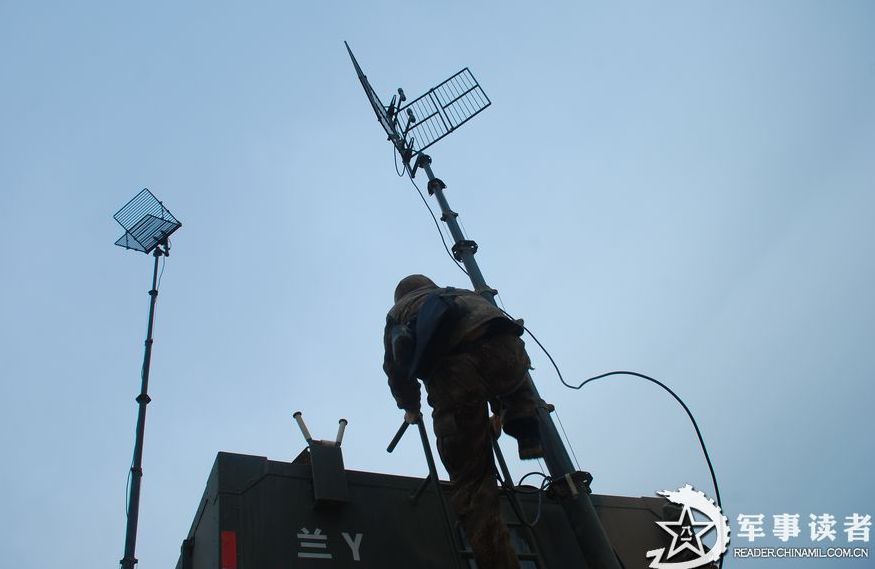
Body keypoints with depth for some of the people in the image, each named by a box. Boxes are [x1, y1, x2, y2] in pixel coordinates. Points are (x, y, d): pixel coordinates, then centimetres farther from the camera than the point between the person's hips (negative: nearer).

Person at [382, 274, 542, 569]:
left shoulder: (397, 312, 39)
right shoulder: (465, 294, 45)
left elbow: (396, 369, 39)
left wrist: (410, 408, 59)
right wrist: (499, 410, 55)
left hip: (451, 371, -2)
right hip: (503, 347, 3)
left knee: (470, 481, 4)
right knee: (516, 385, 41)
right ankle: (530, 438, 22)